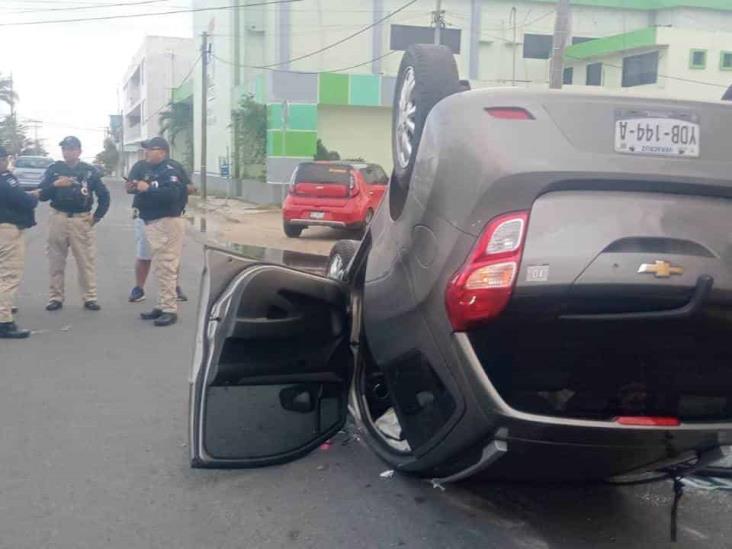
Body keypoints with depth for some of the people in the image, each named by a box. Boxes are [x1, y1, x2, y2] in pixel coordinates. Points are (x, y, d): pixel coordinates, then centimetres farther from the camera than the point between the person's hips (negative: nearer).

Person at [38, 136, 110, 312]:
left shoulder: (89, 171, 4)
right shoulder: (54, 169, 5)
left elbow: (104, 195, 9)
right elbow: (42, 195, -1)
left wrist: (97, 217, 1)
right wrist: (55, 185, -18)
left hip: (82, 220, -1)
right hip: (58, 219, 1)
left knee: (87, 261, -1)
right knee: (56, 261, 5)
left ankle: (90, 298, 5)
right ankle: (55, 297, 13)